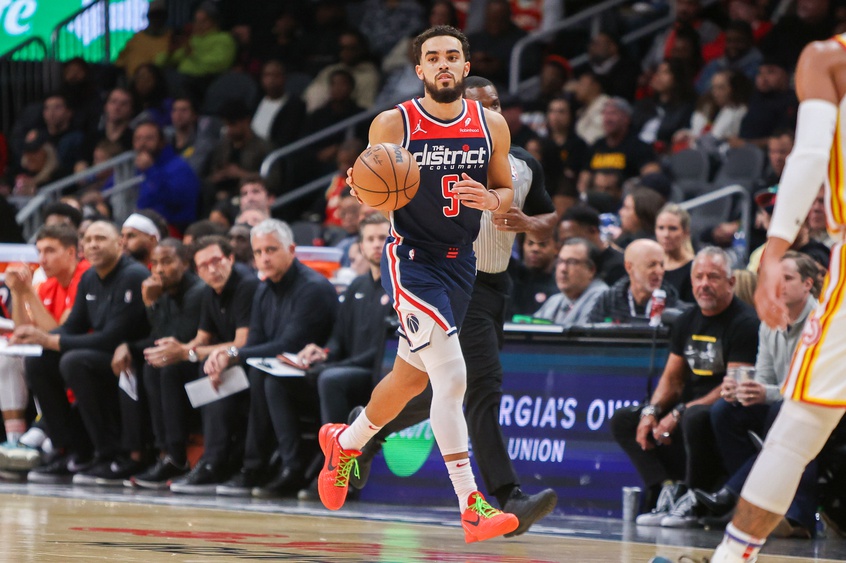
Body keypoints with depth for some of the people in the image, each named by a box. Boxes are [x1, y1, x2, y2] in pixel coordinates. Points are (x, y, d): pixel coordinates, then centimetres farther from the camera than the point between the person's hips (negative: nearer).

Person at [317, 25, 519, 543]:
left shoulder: (491, 125, 1)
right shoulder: (393, 125, -9)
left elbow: (507, 194, 10)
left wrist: (489, 199, -14)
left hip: (461, 262, 6)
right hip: (411, 257, -6)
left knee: (412, 378, 20)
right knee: (452, 378, -18)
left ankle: (346, 443, 47)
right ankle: (471, 506, -19)